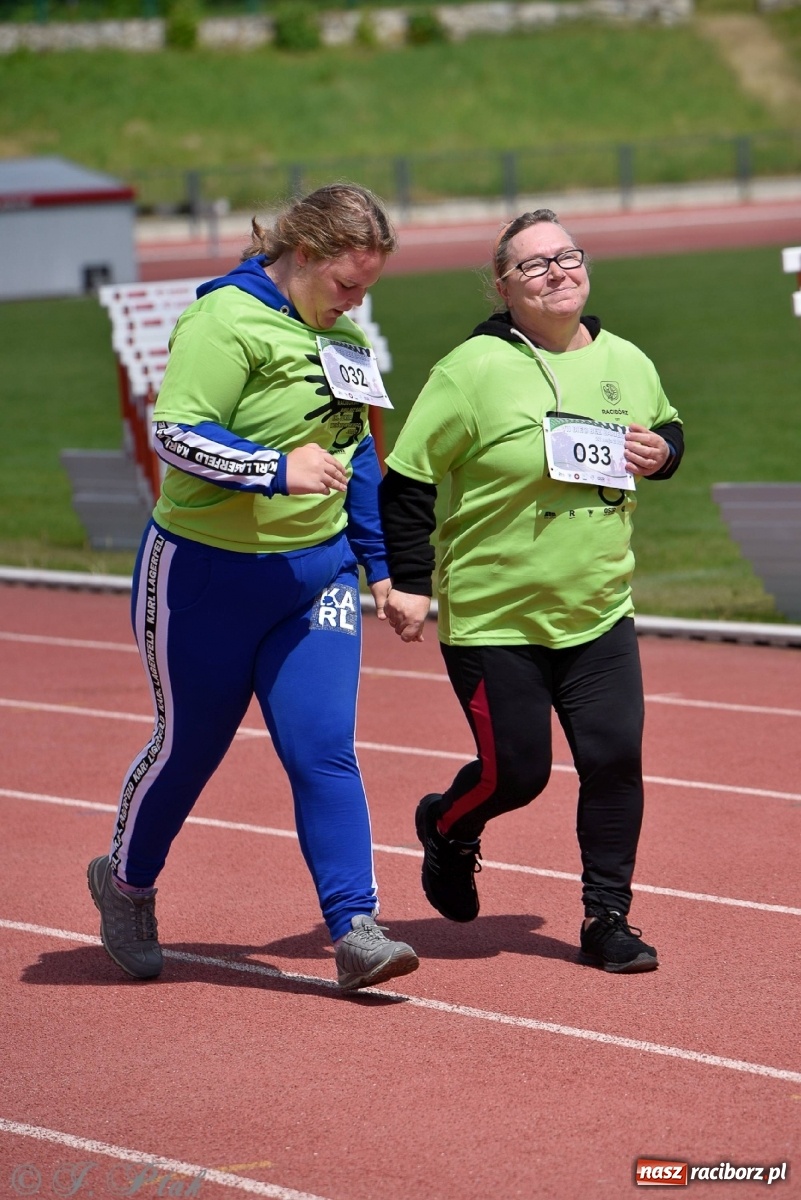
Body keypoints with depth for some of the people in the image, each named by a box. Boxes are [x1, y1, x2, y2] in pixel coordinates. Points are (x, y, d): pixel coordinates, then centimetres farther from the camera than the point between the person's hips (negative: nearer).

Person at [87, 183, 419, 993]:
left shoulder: (344, 338, 10)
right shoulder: (226, 320, -15)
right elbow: (175, 433, -24)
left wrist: (379, 562, 19)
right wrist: (279, 469, -32)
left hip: (316, 576, 5)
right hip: (207, 575, -5)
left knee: (324, 749, -7)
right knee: (190, 744, 9)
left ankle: (355, 929, -10)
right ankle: (125, 882, 35)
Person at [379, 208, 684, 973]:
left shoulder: (627, 364, 5)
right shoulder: (472, 371, -12)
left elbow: (668, 427, 25)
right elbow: (408, 481, -9)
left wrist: (662, 449, 1)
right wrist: (409, 582, -13)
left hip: (600, 616, 4)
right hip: (493, 619, -4)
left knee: (615, 758, -7)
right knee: (515, 772, 0)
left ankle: (607, 917, 7)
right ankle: (448, 829, 35)